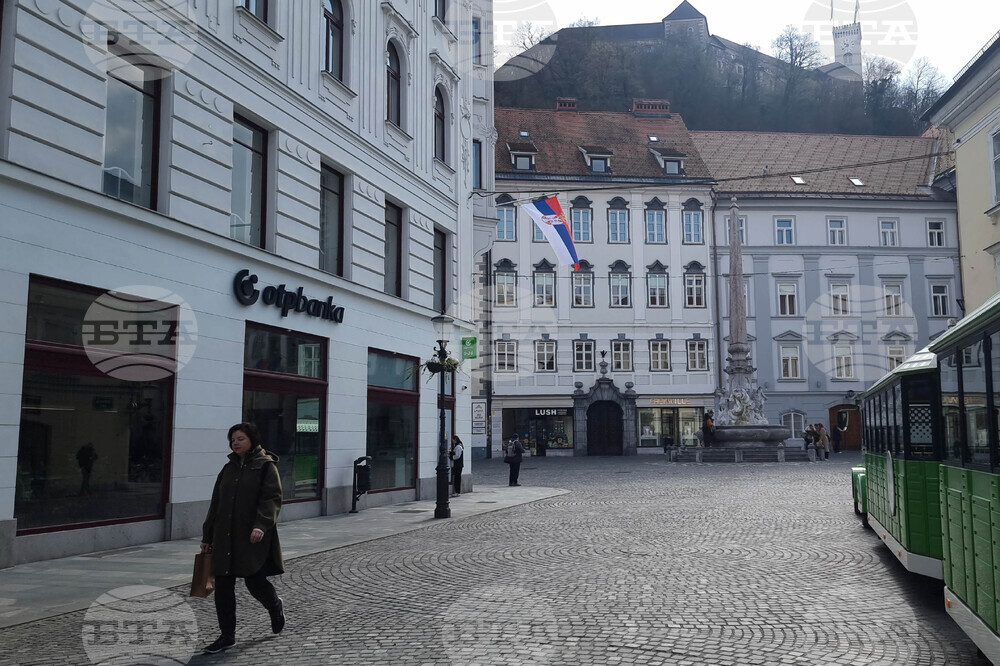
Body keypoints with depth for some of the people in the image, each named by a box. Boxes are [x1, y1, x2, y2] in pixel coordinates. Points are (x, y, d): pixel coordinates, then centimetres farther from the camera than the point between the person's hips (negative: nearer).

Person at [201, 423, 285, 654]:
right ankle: (227, 635, 15)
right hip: (225, 537, 6)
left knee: (255, 581, -3)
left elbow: (272, 498, -14)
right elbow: (216, 503, 17)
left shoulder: (266, 466, -4)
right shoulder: (228, 468, 14)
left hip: (253, 538, -6)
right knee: (223, 586, 4)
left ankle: (275, 606, 30)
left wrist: (261, 525, -28)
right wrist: (208, 536, 15)